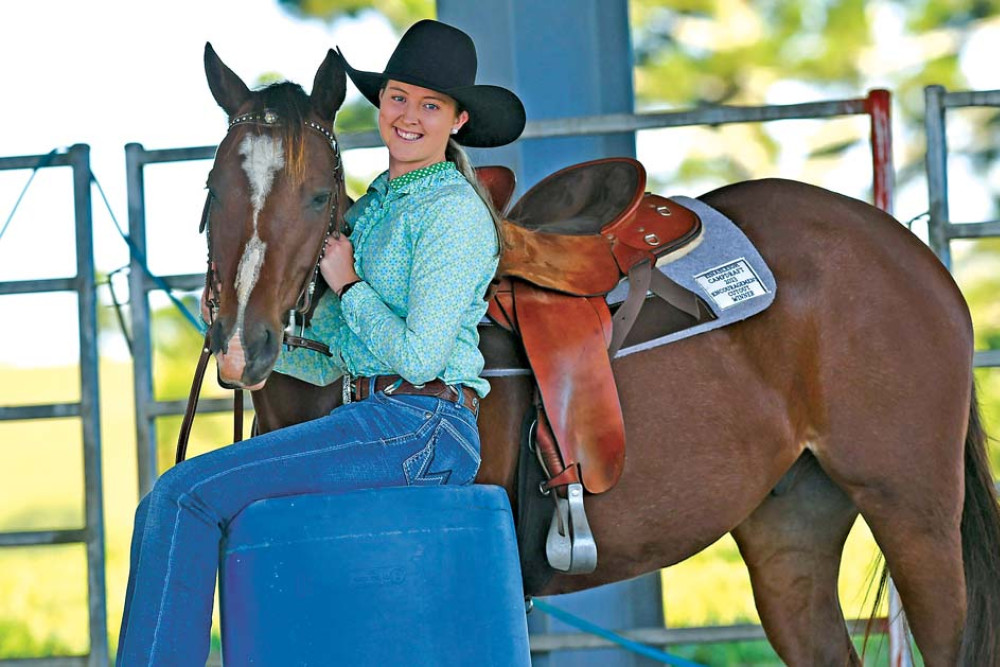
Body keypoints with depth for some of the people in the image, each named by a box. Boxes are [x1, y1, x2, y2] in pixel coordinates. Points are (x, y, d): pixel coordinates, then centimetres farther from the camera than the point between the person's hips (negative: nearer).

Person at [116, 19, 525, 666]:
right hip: (374, 423, 9)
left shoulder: (453, 210, -8)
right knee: (171, 507, 4)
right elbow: (326, 361, 21)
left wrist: (347, 283, -5)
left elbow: (420, 357, -17)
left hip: (423, 428, -9)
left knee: (188, 494, -17)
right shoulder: (372, 209, 19)